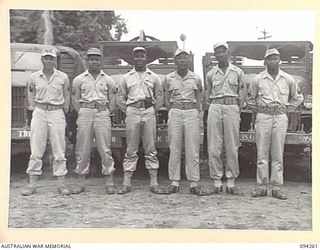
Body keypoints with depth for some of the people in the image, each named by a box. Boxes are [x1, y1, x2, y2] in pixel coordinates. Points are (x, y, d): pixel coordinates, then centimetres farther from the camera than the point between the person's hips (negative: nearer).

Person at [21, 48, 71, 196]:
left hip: (57, 114, -1)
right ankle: (32, 184, 7)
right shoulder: (34, 77, 8)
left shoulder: (63, 77, 6)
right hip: (39, 113, 1)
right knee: (36, 150, 0)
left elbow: (67, 95, 11)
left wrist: (65, 110, 2)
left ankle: (61, 183, 7)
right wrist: (32, 106, 7)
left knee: (59, 151, 0)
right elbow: (30, 92, 18)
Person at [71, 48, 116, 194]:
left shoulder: (108, 80, 10)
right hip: (85, 114, 1)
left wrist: (106, 114, 4)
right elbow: (75, 100, 12)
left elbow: (112, 101, 12)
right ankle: (81, 183, 9)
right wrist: (82, 113, 4)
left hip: (102, 114, 0)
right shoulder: (79, 80, 9)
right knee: (82, 149, 1)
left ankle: (109, 183, 3)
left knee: (105, 149, -3)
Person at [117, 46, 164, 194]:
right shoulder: (126, 77, 11)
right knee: (131, 150, 1)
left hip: (149, 112, 0)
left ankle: (154, 183, 5)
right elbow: (121, 97, 16)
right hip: (132, 112, 0)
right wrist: (126, 111, 9)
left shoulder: (154, 77, 11)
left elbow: (159, 97, 15)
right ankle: (126, 183, 5)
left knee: (151, 149, 1)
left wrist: (154, 110, 9)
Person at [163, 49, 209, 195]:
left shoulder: (196, 78, 11)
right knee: (174, 149, -1)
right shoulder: (169, 78, 10)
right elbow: (166, 100, 12)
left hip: (192, 113, 0)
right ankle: (174, 182, 5)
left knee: (193, 149, -2)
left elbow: (199, 100, 13)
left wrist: (196, 113, 0)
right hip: (174, 113, 0)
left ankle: (193, 184, 1)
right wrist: (173, 112, -1)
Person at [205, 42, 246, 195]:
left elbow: (242, 94, 10)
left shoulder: (237, 72, 10)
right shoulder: (210, 74, 12)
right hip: (215, 108, 1)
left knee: (232, 147, -1)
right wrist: (214, 108, 9)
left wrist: (238, 112, 3)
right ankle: (217, 182, 5)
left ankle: (231, 183, 6)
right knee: (214, 147, -2)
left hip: (232, 108, -1)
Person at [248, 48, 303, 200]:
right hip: (263, 117, -1)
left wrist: (286, 107, 10)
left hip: (280, 118, 1)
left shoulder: (288, 79, 7)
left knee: (278, 154, 2)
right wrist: (259, 109, 7)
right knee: (262, 153, -1)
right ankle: (261, 186, 5)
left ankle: (277, 187, 7)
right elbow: (250, 99, 15)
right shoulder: (258, 79, 4)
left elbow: (297, 98, 20)